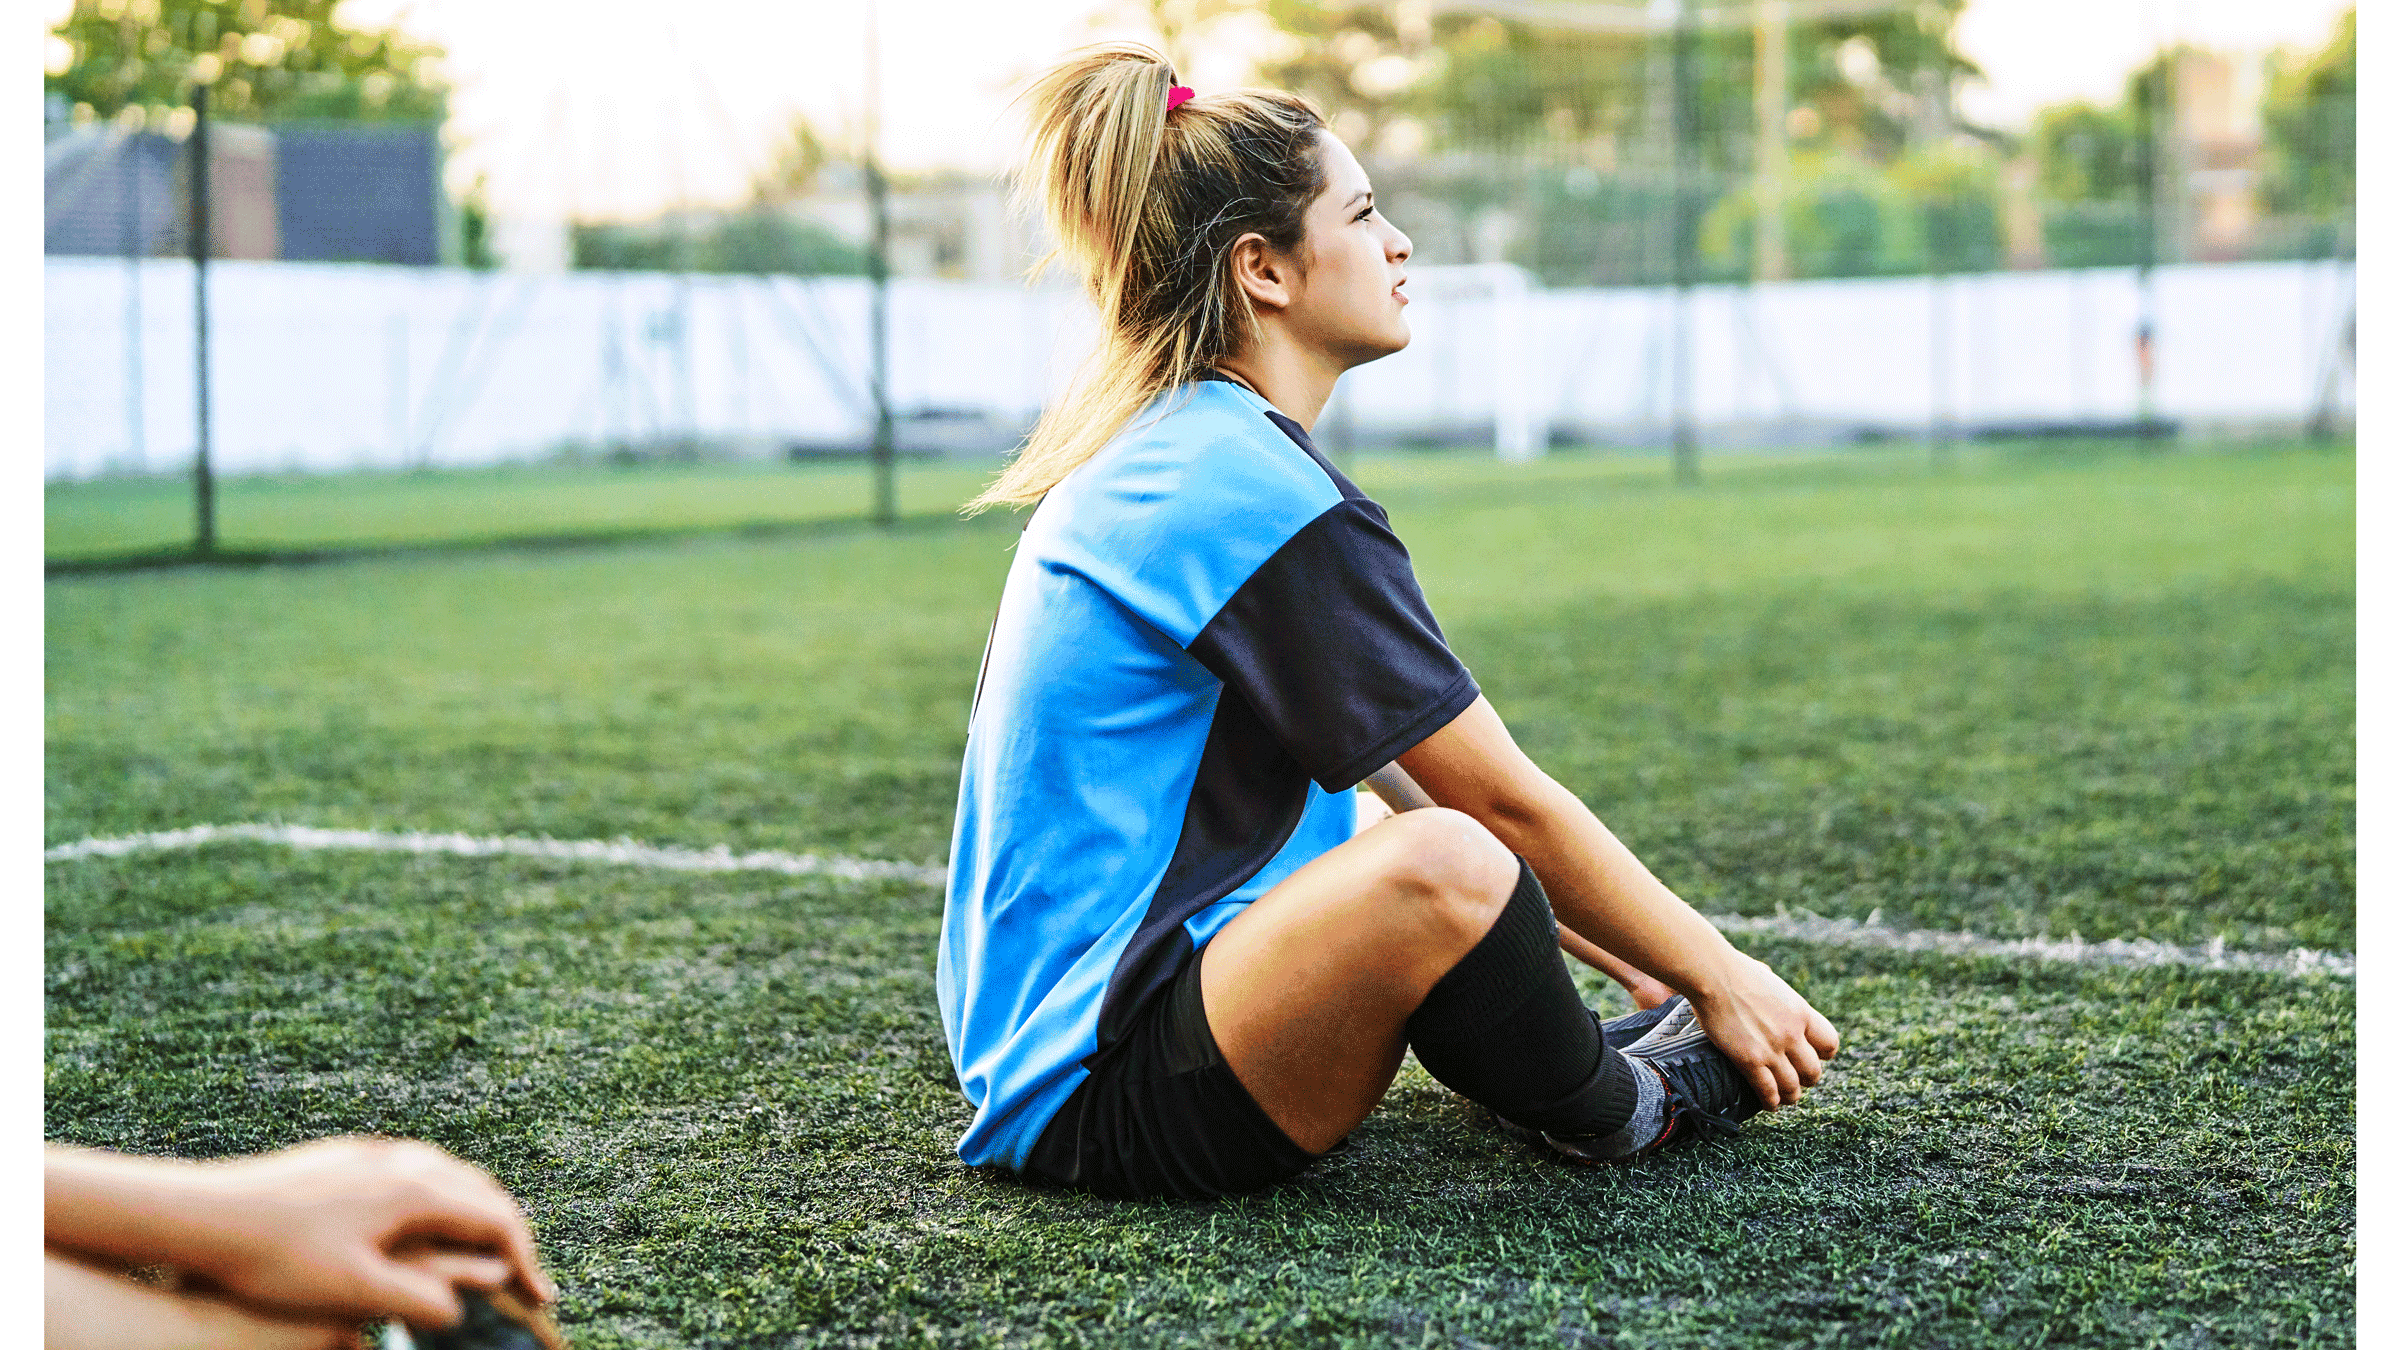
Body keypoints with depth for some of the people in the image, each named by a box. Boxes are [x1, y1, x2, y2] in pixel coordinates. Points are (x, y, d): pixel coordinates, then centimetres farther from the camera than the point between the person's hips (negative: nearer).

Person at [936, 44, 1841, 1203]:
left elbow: (1447, 774, 19)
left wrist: (1627, 954, 20)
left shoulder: (1157, 456, 13)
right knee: (1440, 860, -32)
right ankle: (1605, 1113, -3)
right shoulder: (1257, 496, -17)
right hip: (1093, 1099, -11)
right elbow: (1509, 801, -12)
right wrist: (1717, 974, -1)